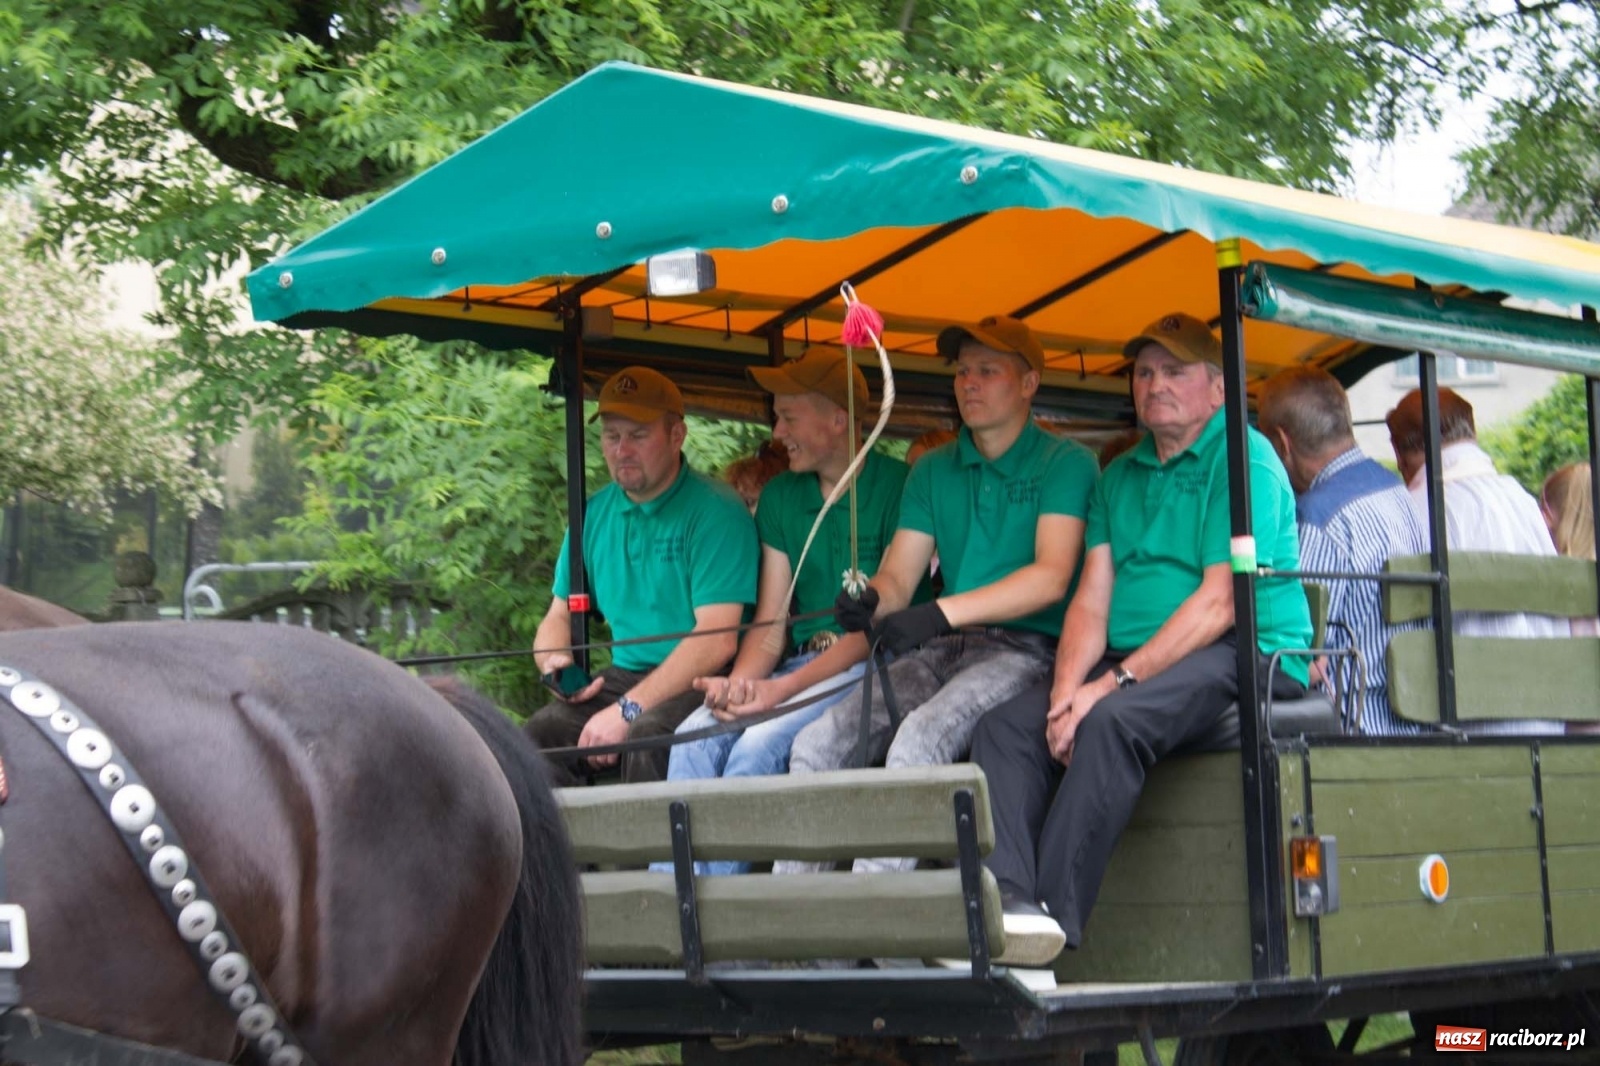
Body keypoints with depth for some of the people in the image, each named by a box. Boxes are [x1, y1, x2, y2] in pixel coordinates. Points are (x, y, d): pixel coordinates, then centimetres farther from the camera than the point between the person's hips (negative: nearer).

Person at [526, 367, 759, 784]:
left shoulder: (716, 511, -7)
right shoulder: (594, 514, 13)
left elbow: (717, 640, -16)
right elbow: (558, 617, 21)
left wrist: (628, 709, -22)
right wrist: (555, 664, -4)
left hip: (698, 684, -5)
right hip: (623, 677, 5)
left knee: (646, 735, -35)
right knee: (539, 732, -23)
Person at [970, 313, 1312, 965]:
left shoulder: (1244, 460, -4)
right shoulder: (1120, 475, 20)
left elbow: (1220, 604, -14)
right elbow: (1092, 600, 10)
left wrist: (1114, 683, -20)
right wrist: (1066, 690, -10)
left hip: (1247, 654, -7)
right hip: (1134, 661, 8)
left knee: (1113, 721, -34)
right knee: (1005, 727, -13)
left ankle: (1055, 915, -36)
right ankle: (1007, 901, -31)